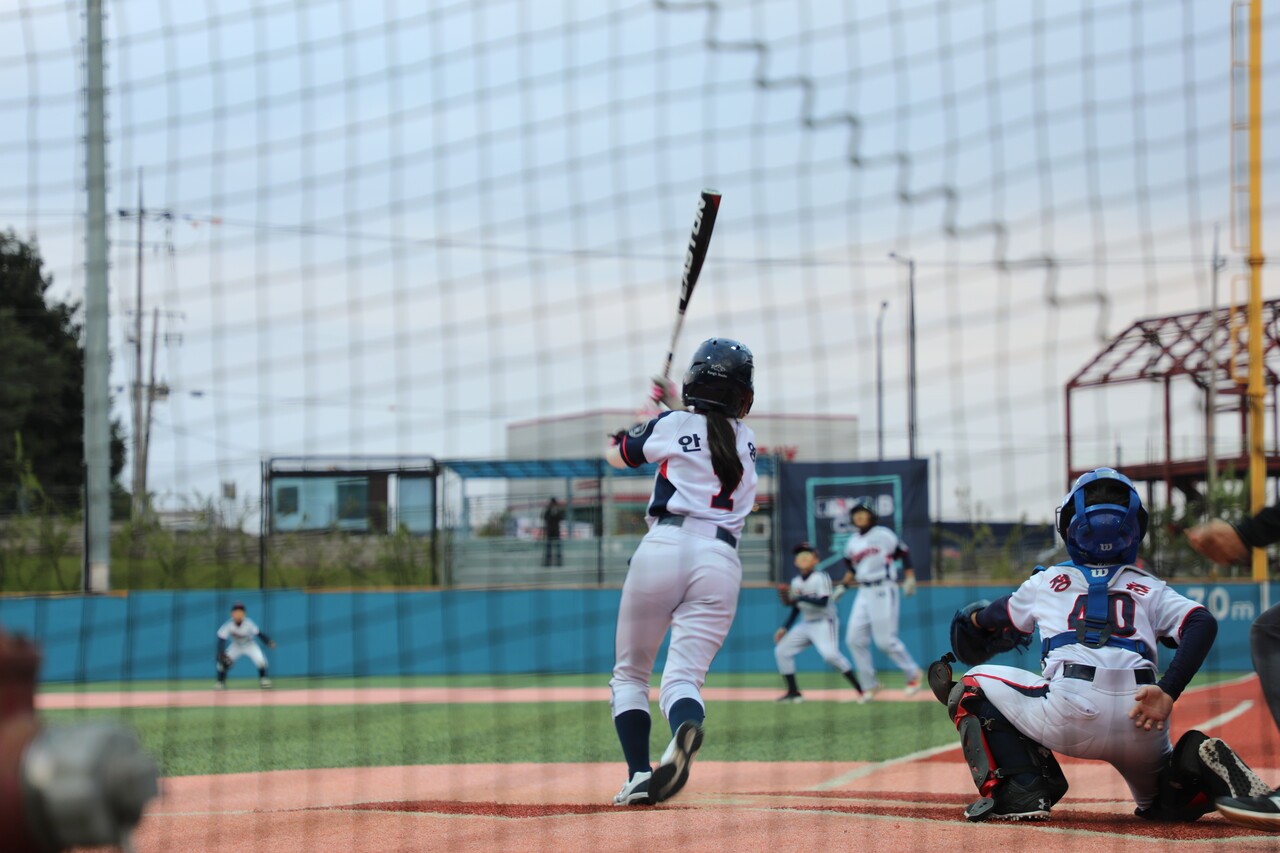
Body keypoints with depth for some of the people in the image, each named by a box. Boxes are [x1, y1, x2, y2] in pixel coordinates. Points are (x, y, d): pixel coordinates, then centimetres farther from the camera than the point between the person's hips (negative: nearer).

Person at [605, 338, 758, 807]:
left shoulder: (670, 426, 9)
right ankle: (685, 730, -42)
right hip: (721, 560, 2)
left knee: (630, 673, 14)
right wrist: (675, 407, 51)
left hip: (664, 547, -2)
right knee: (683, 677, -6)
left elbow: (615, 453, 30)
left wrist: (643, 411, 46)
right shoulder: (747, 441, 19)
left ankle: (639, 774, -5)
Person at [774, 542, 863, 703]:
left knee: (830, 654, -28)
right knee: (781, 651, 2)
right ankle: (793, 692, 9)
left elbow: (823, 602, -25)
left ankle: (861, 689, -22)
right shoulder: (796, 582, 8)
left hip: (824, 623, -8)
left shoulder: (821, 578, -13)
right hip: (806, 624, 8)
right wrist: (785, 628, 10)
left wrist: (800, 597, -27)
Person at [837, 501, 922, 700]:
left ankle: (912, 673, 10)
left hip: (883, 590, -7)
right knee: (854, 639, 1)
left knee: (885, 640, -10)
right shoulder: (852, 542, 12)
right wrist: (842, 585, 11)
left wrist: (909, 579, -11)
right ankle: (869, 685, 10)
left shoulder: (883, 535, -6)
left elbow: (904, 554, -4)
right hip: (863, 593, 7)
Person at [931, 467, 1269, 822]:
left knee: (974, 685, 20)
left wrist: (974, 619, 62)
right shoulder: (1151, 589, 23)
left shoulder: (1046, 581, 22)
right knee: (1161, 802, 31)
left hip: (1068, 713, -3)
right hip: (1139, 726, 3)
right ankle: (1196, 765, -7)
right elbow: (1203, 624, 5)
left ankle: (1018, 788, -3)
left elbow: (997, 618, 38)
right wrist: (1167, 692, -3)